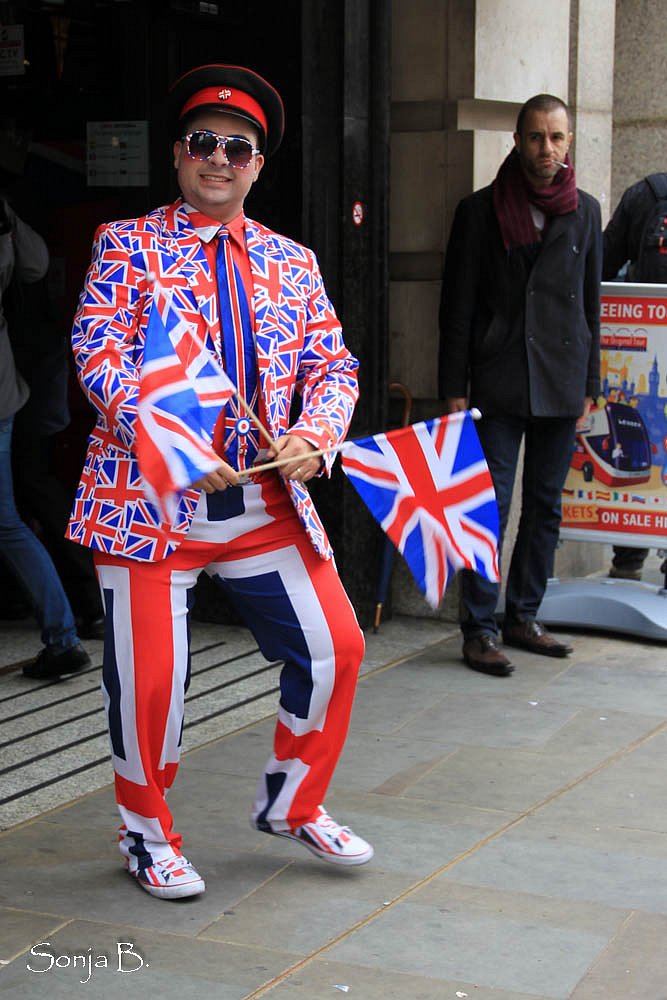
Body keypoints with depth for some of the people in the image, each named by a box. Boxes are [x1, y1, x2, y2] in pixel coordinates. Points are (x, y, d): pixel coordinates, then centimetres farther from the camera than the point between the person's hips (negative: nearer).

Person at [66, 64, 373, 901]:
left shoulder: (292, 262, 14)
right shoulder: (127, 244, 2)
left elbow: (334, 365, 11)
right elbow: (97, 353, -9)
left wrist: (314, 437, -10)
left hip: (266, 501, 4)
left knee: (335, 646, 1)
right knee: (148, 675, -2)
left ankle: (291, 802, 24)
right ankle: (147, 834, 23)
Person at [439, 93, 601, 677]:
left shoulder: (585, 212, 10)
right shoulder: (481, 211, 1)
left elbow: (591, 302, 14)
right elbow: (458, 306, 0)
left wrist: (589, 384, 11)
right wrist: (455, 388, -5)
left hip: (560, 383, 4)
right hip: (498, 382, -4)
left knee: (545, 504, 9)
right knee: (491, 505, -6)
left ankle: (523, 617, 20)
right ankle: (480, 629, -1)